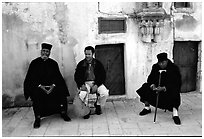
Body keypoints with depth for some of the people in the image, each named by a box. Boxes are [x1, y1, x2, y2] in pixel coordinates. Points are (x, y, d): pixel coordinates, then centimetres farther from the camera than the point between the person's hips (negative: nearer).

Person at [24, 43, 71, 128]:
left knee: (62, 91, -20)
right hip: (38, 86, -1)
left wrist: (53, 85, -16)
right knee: (36, 95, -28)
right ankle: (37, 119, -16)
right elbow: (31, 78, -3)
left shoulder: (53, 63, 9)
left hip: (52, 85, 2)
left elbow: (57, 76, 3)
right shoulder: (34, 63, 3)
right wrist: (40, 86, -16)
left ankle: (63, 113, -3)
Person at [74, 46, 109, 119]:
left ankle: (98, 105, 7)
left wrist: (96, 85, -14)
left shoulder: (98, 64, 5)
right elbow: (77, 76, 3)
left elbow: (103, 76, 1)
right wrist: (81, 85, -16)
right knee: (82, 94, -33)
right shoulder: (81, 64, 6)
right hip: (85, 83, 0)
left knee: (105, 93, -26)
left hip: (96, 83, 1)